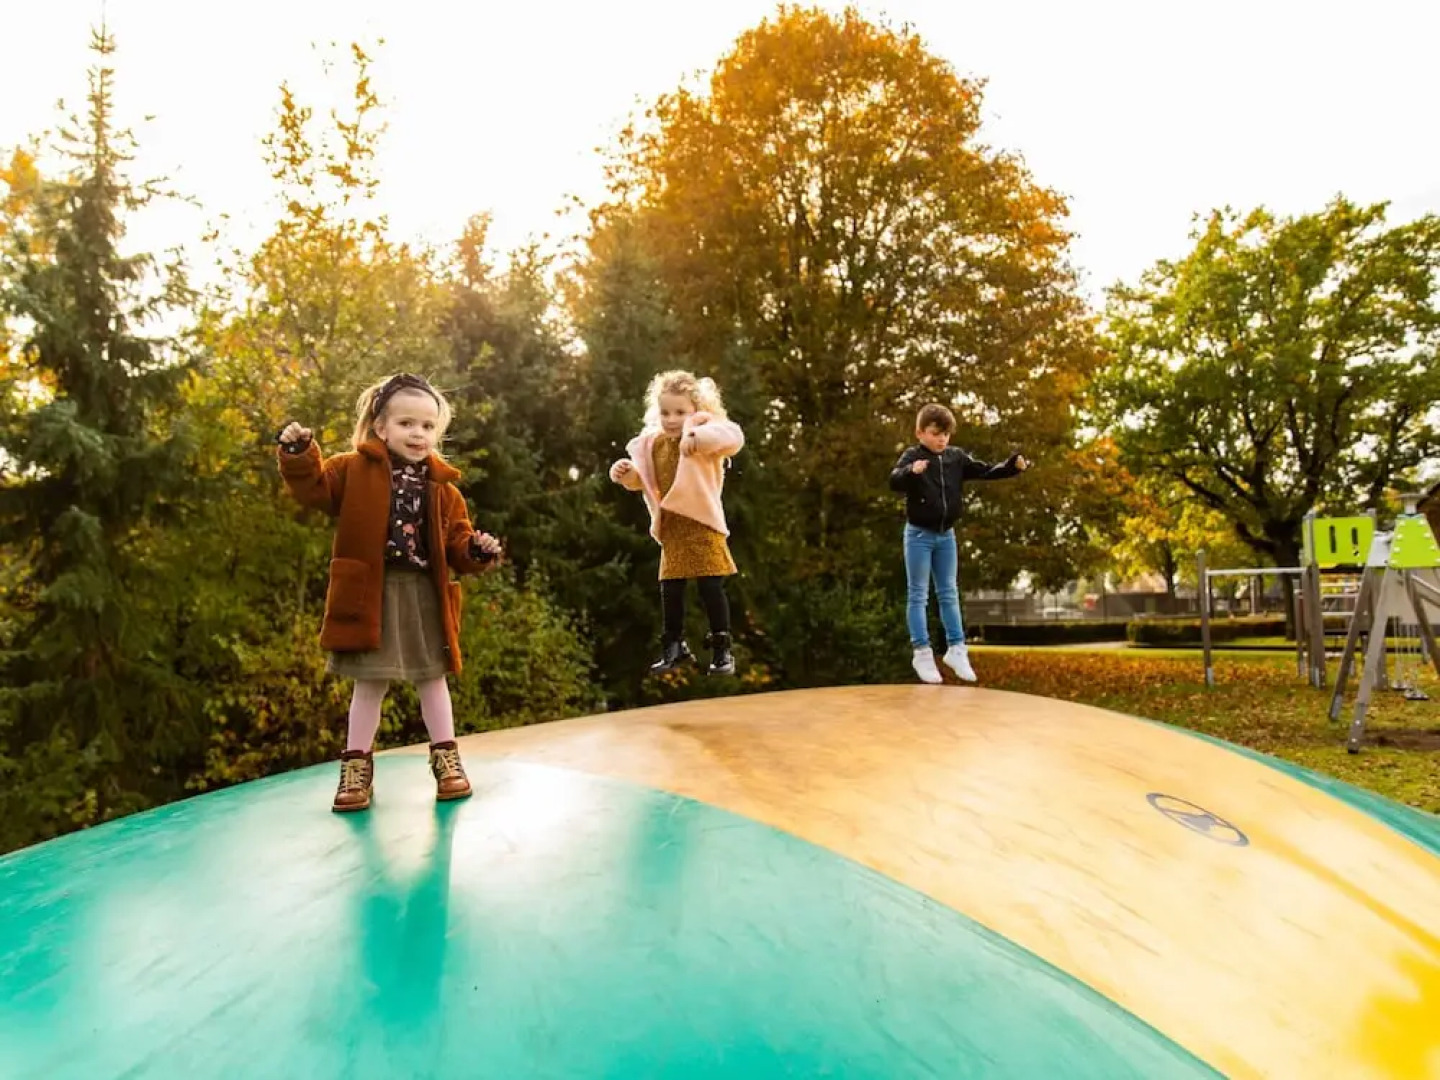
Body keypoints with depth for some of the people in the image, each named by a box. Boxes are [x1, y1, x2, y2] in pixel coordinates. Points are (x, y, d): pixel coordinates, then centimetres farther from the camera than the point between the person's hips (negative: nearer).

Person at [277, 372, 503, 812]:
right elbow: (313, 489, -7)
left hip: (423, 594, 2)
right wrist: (299, 454, -22)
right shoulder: (354, 470, 0)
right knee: (368, 684, 7)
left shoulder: (441, 486, 5)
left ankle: (446, 759, 25)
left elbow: (456, 544, 5)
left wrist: (477, 551, -15)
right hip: (371, 594, -2)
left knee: (432, 678, 12)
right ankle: (357, 766, 21)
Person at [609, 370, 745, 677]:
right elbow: (642, 479, 20)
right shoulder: (652, 444, 9)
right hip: (671, 527, 6)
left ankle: (722, 648, 9)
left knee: (710, 585, -4)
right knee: (669, 588, 10)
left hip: (702, 522, -6)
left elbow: (733, 437, -31)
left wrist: (698, 436, -44)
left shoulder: (704, 432, -10)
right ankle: (674, 646, 25)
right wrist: (626, 473, -1)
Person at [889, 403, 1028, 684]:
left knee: (949, 594, 11)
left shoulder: (956, 457, 3)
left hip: (946, 534, 5)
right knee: (918, 595, 1)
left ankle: (956, 649, 20)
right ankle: (921, 653, 7)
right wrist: (911, 471, -50)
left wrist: (1013, 465, -13)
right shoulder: (912, 455, -12)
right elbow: (894, 481, -28)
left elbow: (986, 471, 4)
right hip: (919, 534, -5)